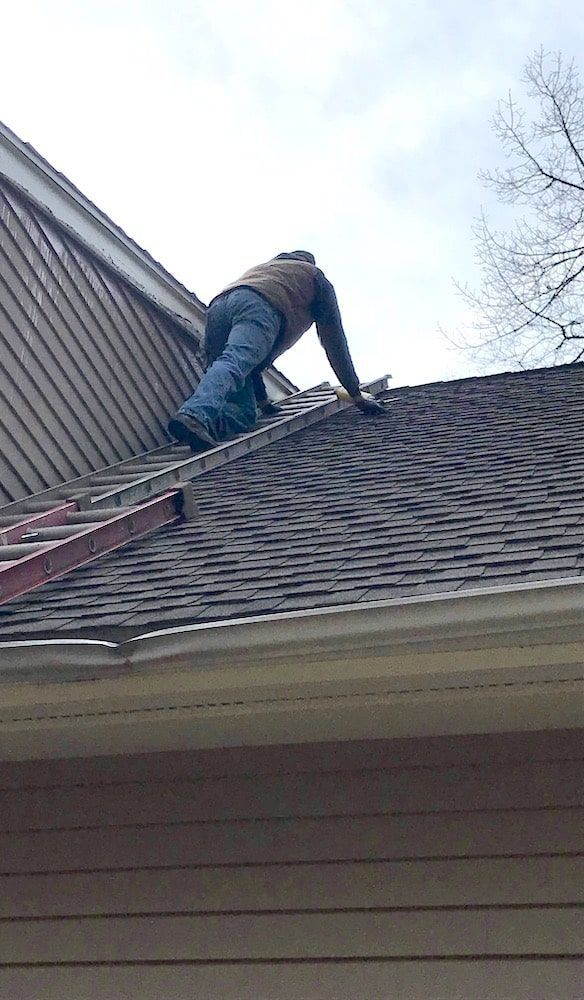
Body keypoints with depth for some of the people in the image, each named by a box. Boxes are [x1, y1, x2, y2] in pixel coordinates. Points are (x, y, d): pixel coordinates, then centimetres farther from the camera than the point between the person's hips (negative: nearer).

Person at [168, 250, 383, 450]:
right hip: (259, 305, -5)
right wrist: (356, 395, 34)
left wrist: (262, 399, 49)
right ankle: (194, 415, -59)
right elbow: (334, 340, 30)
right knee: (234, 364, -32)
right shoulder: (314, 275, 35)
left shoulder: (259, 269, 48)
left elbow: (251, 352, 46)